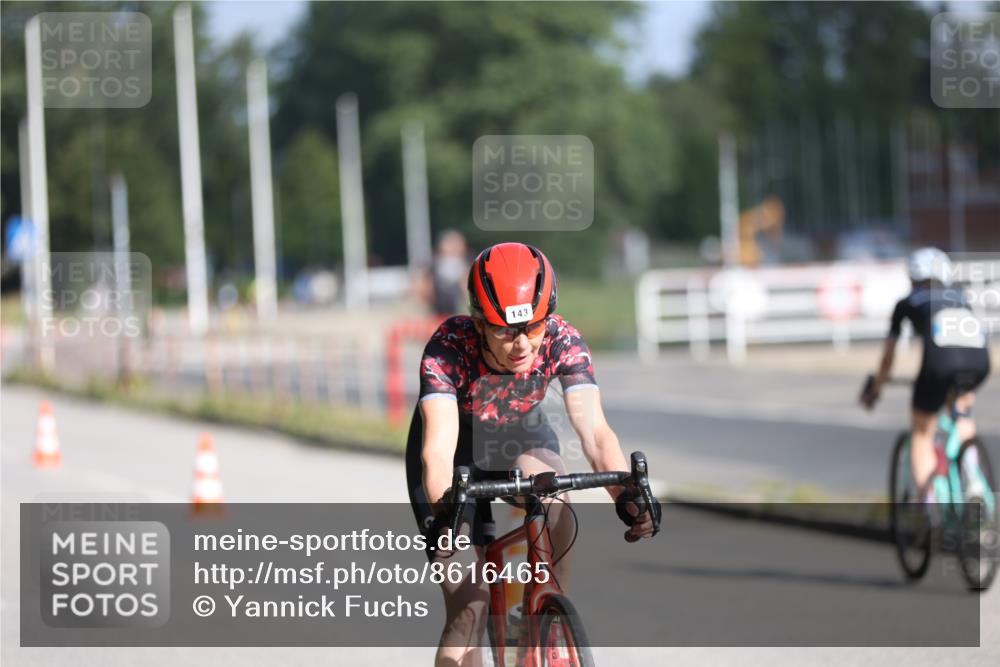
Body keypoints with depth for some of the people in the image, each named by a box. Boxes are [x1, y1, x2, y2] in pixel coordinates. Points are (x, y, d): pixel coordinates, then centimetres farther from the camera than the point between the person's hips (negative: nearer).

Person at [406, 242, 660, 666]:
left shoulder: (562, 341, -28)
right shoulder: (448, 348, -34)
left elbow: (594, 429, -36)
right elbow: (439, 447, -43)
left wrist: (627, 494, -54)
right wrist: (443, 512, -62)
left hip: (521, 438, 2)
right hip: (460, 448, -2)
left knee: (555, 503, -35)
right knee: (468, 610, -13)